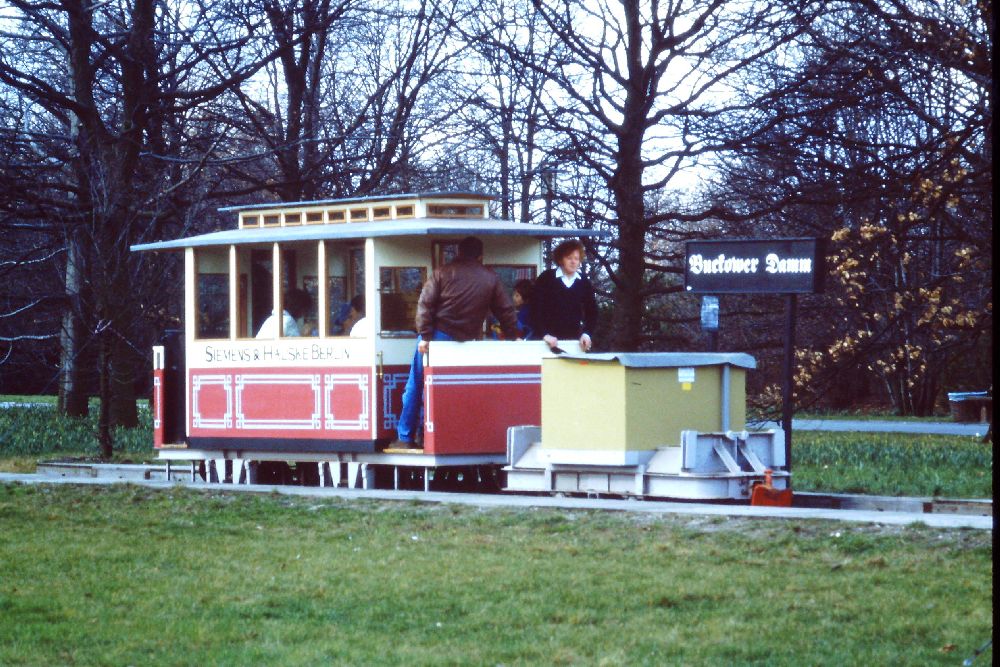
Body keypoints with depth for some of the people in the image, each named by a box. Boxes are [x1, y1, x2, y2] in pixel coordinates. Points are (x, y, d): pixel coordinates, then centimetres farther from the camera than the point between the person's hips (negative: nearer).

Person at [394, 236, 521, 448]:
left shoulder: (443, 273, 1)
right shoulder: (491, 279, 6)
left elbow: (425, 303, -7)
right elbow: (506, 311, 11)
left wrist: (424, 335, -8)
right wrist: (511, 338, 21)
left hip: (436, 336, -1)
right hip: (465, 341, 2)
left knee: (415, 387, 7)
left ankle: (405, 437, 7)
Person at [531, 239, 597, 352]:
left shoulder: (584, 283, 7)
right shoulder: (546, 278, -3)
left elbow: (591, 312, 10)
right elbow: (536, 309, -8)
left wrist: (586, 334, -7)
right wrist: (544, 334, -20)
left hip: (573, 341, 3)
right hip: (545, 341, -3)